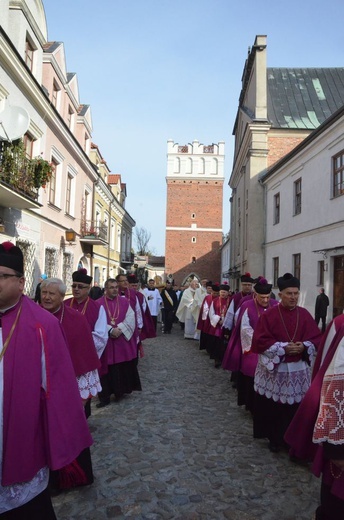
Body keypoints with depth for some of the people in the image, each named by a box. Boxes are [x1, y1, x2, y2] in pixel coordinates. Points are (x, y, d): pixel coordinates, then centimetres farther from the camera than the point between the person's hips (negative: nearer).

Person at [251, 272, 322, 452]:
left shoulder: (304, 314, 2)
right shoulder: (269, 314, -9)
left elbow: (316, 338, 5)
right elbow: (260, 340, -11)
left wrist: (304, 347, -14)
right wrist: (283, 348, -17)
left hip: (298, 370, 3)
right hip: (273, 369, -2)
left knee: (295, 407, 8)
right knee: (273, 407, 7)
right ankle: (275, 438, 25)